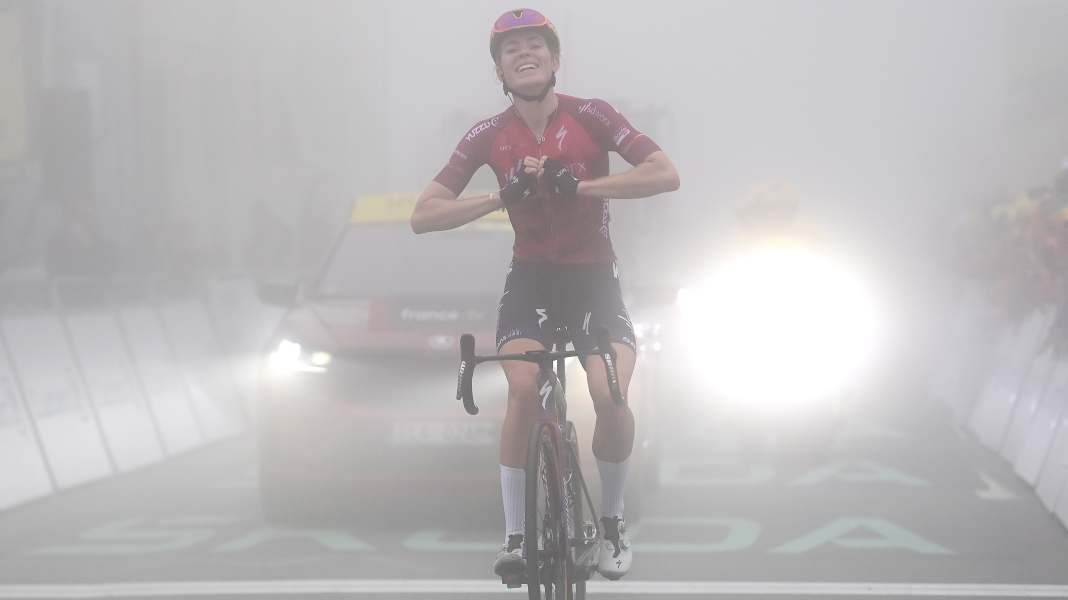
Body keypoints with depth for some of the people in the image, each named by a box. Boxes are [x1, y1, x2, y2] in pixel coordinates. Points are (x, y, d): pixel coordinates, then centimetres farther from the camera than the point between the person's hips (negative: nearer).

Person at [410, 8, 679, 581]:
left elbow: (666, 174, -20)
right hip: (531, 276, 1)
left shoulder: (590, 116, -11)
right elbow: (423, 216, -10)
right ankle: (514, 535, -15)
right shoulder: (488, 136, -6)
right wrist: (502, 196, -25)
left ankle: (612, 520, 4)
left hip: (593, 275, -1)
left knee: (611, 396, -22)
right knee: (523, 389, -25)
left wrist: (579, 185, -29)